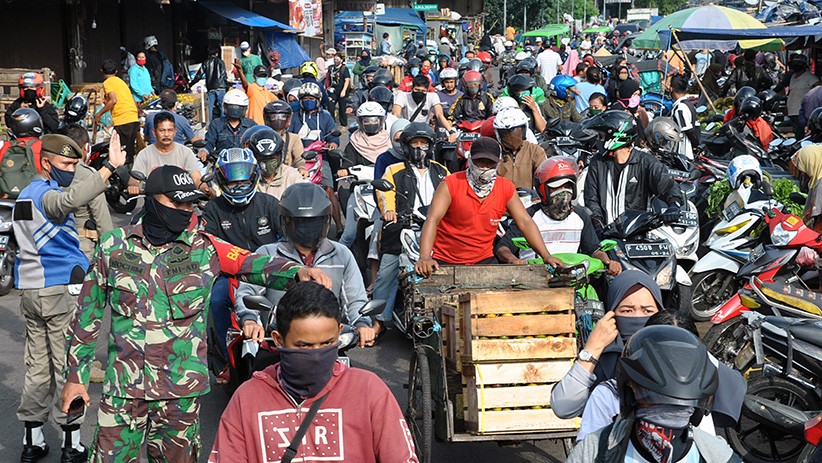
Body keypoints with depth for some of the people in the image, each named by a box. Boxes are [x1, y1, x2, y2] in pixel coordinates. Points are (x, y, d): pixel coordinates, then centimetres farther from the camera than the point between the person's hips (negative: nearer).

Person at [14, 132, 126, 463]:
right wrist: (110, 166, -43)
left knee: (38, 365, 13)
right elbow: (72, 199, -39)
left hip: (29, 290, 9)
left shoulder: (25, 194, 17)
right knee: (67, 366, -2)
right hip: (61, 289, -9)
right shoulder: (47, 193, -14)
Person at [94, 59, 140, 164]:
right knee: (129, 154, 13)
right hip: (134, 119, 8)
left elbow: (113, 100, -15)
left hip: (123, 120, -8)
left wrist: (99, 114, -7)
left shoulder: (108, 82, 0)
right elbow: (134, 102, 25)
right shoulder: (120, 81, 24)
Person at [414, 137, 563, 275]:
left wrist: (546, 256, -12)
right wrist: (425, 257, -36)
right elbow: (432, 220, -20)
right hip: (445, 261, -3)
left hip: (484, 259, 3)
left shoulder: (506, 188, 1)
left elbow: (525, 222, 0)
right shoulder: (451, 184, -10)